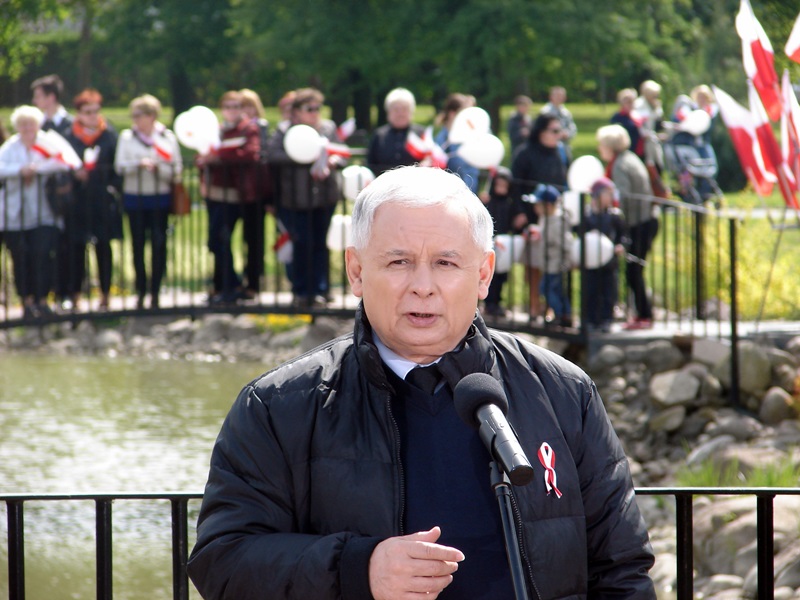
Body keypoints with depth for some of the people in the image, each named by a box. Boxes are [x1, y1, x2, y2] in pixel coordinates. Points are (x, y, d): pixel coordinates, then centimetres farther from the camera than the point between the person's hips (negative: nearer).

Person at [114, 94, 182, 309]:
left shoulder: (167, 138, 5)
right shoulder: (127, 136, 6)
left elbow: (176, 171, 0)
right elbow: (120, 166, -6)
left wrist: (158, 168, -17)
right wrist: (138, 164, -22)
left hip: (160, 197, -1)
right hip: (134, 197, 1)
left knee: (159, 245, -3)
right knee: (138, 245, 2)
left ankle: (155, 292, 4)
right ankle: (141, 292, 10)